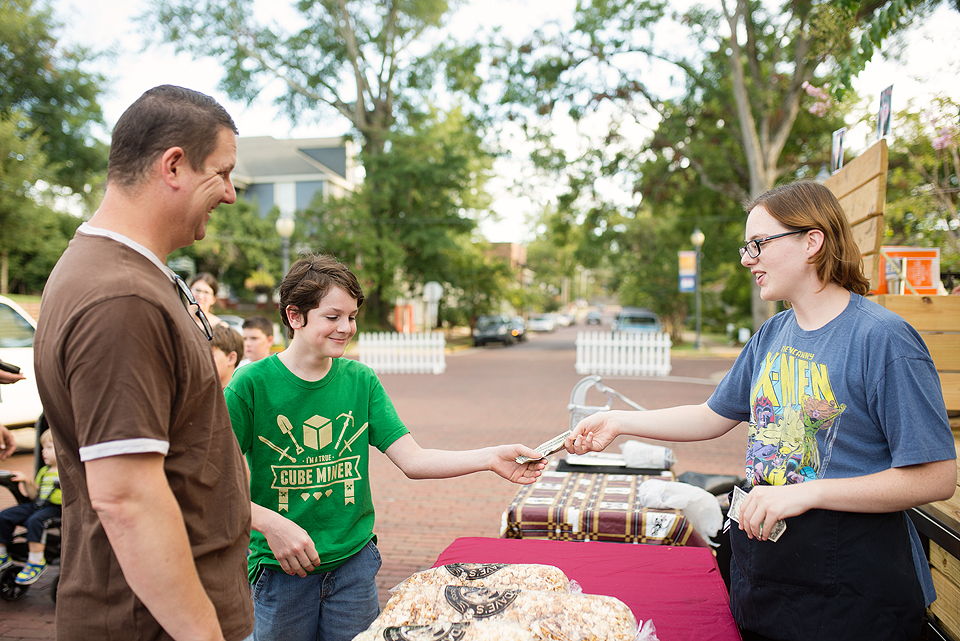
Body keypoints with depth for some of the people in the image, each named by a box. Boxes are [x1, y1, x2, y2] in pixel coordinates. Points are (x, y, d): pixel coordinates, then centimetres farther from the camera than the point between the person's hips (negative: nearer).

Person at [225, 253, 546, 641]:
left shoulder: (360, 380, 0)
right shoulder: (251, 384, -11)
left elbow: (412, 460, -6)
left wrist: (491, 459, -18)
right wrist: (270, 524, -26)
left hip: (354, 563, 3)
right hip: (282, 570, -3)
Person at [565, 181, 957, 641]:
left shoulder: (882, 338, -18)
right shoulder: (772, 336, 5)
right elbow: (714, 417, 13)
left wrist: (806, 493, -25)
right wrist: (619, 422, 5)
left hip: (849, 585, -6)